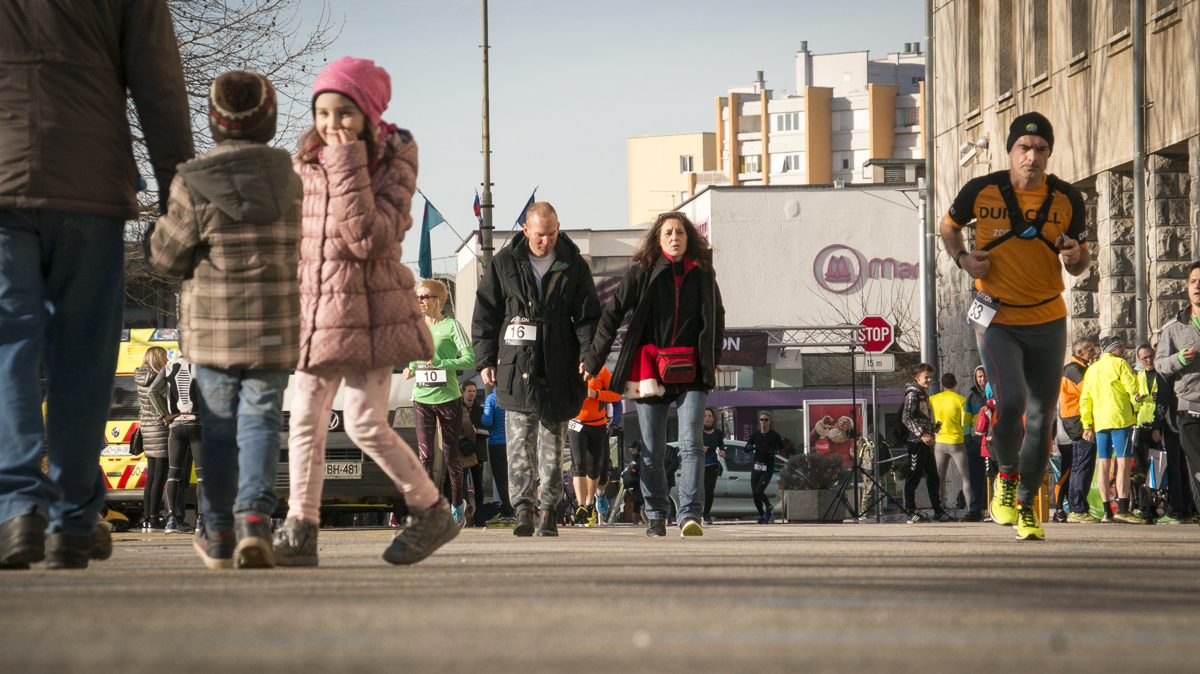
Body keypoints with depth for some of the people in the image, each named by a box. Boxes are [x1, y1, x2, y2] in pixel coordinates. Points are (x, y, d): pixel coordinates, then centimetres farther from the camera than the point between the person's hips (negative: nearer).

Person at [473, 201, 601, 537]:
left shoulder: (574, 266, 6)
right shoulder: (504, 264, 5)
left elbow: (588, 316, 6)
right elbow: (485, 316, 9)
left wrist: (588, 355, -8)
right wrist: (485, 359, 3)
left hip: (558, 371, 1)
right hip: (517, 368, -1)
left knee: (553, 443, 4)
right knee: (520, 441, -10)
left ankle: (549, 512, 10)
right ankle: (523, 510, -15)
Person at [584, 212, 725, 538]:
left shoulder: (702, 274, 6)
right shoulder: (642, 272, 0)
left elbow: (716, 318, 22)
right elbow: (613, 313, 2)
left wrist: (712, 358, 17)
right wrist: (593, 361, 0)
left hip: (690, 372, 0)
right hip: (650, 370, 0)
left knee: (691, 444, -14)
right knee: (652, 450, 5)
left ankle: (690, 516, -19)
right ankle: (656, 516, 18)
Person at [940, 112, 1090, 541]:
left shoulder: (1068, 200, -3)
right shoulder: (981, 191, -8)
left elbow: (1079, 267, 7)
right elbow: (949, 225, 13)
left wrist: (1075, 256, -17)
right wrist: (961, 258, -6)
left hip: (1047, 320, 2)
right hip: (997, 319, -2)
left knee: (1041, 417, 3)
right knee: (1011, 401, -21)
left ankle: (1026, 506, 20)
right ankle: (1006, 476, 7)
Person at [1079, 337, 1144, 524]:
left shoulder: (1092, 369, 18)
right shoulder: (1119, 363, -1)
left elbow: (1085, 399, 15)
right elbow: (1132, 388, -9)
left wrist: (1087, 425, 15)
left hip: (1099, 422, 7)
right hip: (1119, 419, -7)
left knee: (1103, 465, 5)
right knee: (1124, 463, -11)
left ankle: (1107, 511, 3)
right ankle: (1122, 509, -22)